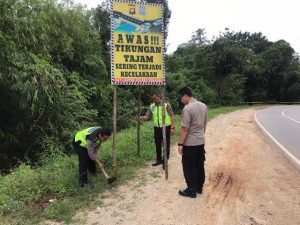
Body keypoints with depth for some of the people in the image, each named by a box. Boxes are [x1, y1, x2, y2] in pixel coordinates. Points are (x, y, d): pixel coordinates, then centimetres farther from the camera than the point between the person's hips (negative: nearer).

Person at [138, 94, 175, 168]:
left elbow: (172, 116, -8)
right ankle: (159, 160, 32)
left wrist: (172, 127, -14)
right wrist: (141, 118, -21)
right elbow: (147, 116, 0)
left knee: (166, 145, 4)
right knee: (157, 144, 14)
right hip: (157, 128, 4)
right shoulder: (151, 106, 4)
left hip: (166, 127, -4)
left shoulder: (166, 105, -8)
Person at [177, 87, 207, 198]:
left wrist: (180, 144, -14)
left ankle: (191, 190, 15)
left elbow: (185, 129, -21)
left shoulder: (187, 109, -21)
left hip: (190, 143, -8)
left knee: (189, 167, 6)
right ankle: (199, 187, 30)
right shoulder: (203, 106, 4)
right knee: (200, 165, 17)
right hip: (201, 141, 8)